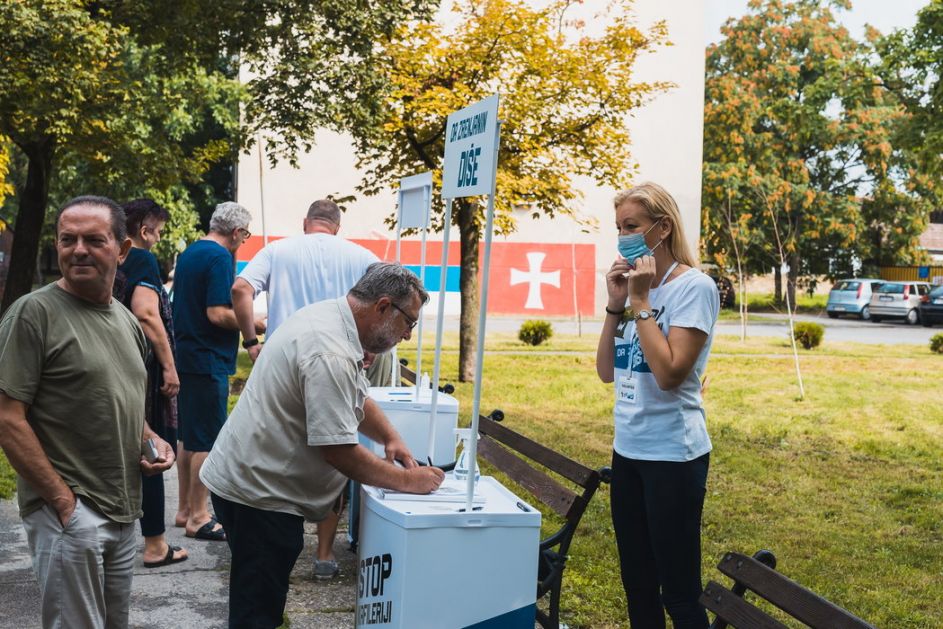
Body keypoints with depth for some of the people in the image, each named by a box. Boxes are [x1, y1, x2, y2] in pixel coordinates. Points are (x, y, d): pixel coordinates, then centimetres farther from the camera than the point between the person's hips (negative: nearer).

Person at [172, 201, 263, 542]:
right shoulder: (219, 258, -15)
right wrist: (257, 325, -11)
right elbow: (218, 314, -23)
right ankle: (199, 518, 4)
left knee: (188, 437, 16)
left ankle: (184, 510, 25)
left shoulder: (189, 253, 14)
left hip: (185, 357, 10)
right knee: (207, 442, -2)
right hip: (208, 361, -10)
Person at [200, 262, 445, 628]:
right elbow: (339, 451, -25)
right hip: (257, 493, -10)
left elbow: (356, 398, 19)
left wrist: (390, 437, 3)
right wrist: (407, 481, -15)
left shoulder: (330, 317, 6)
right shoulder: (330, 355, -26)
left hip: (249, 480, 10)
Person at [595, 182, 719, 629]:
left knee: (679, 591, -1)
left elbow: (669, 373, -24)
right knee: (637, 584, 16)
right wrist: (616, 304, -1)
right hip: (627, 450, 8)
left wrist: (641, 303, -17)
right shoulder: (635, 286, 10)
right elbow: (606, 372, 9)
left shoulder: (694, 287, -13)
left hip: (672, 454, -8)